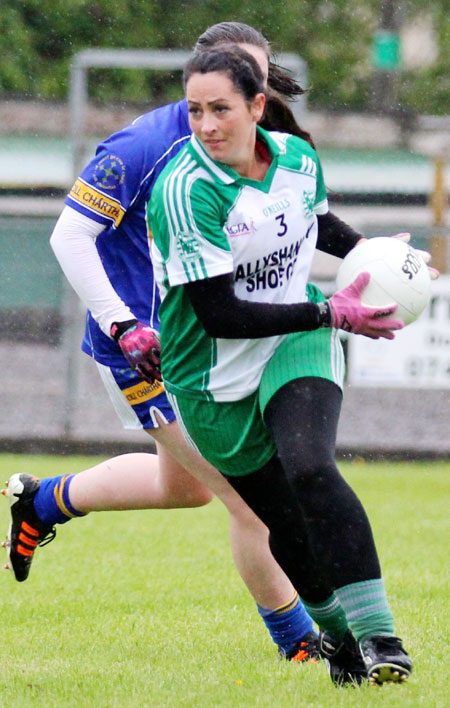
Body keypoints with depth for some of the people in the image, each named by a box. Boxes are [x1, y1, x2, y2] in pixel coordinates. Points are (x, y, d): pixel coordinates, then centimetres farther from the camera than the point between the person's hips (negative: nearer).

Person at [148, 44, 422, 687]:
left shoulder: (298, 158, -4)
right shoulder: (184, 191, -22)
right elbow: (219, 314, -25)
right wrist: (330, 312, -25)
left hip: (296, 348, 2)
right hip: (215, 380, -2)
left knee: (308, 469, -26)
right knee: (287, 523, 4)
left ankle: (377, 633, -29)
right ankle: (338, 634, 31)